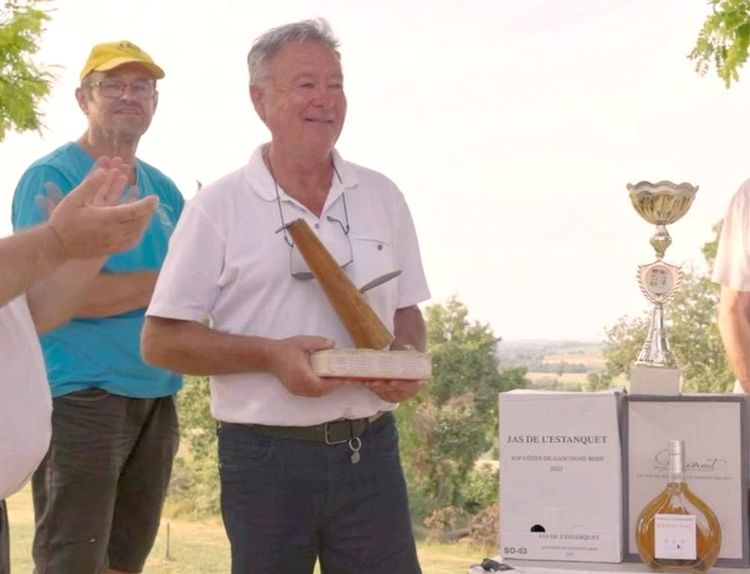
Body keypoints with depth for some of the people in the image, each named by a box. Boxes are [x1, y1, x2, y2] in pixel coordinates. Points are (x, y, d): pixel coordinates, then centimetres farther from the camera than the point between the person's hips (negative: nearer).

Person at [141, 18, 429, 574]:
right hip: (265, 458, -2)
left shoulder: (382, 196, 9)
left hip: (370, 450, 3)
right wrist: (271, 355, -17)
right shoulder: (219, 207, -3)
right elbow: (161, 340, -4)